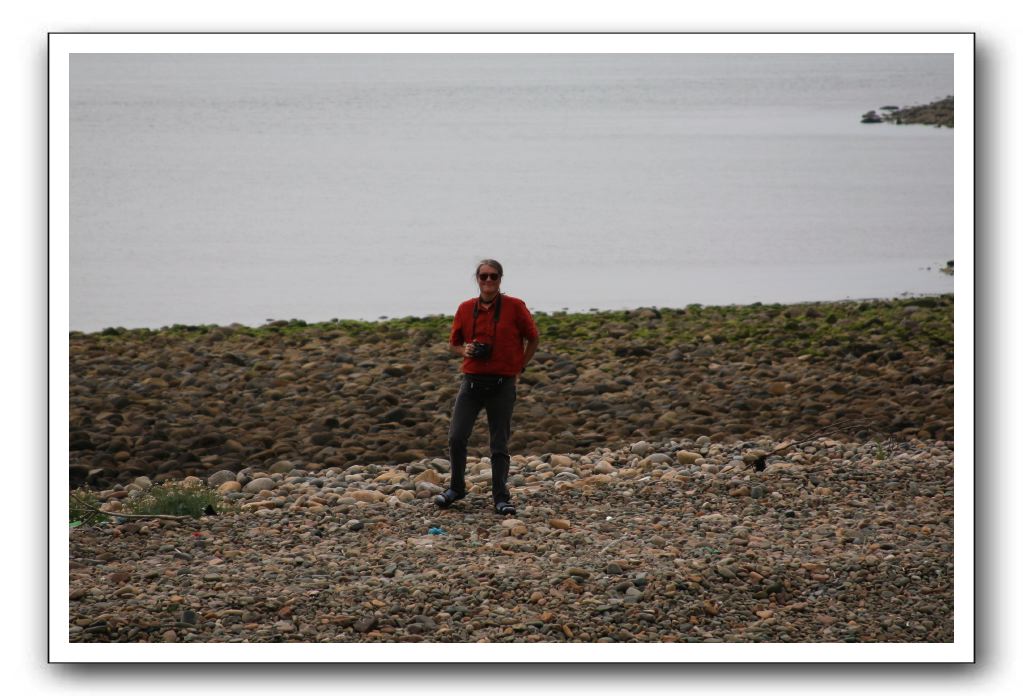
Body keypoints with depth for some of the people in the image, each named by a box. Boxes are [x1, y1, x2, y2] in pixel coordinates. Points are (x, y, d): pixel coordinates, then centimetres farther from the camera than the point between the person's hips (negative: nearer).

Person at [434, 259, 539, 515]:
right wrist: (464, 350, -5)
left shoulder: (515, 307, -3)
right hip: (472, 381, 2)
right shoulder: (466, 309, 5)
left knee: (499, 444, 3)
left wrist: (519, 367, 5)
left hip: (503, 385, -2)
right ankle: (456, 487, 15)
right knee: (456, 437, -4)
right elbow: (453, 344, 16)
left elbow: (533, 339, 9)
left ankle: (501, 497, 10)